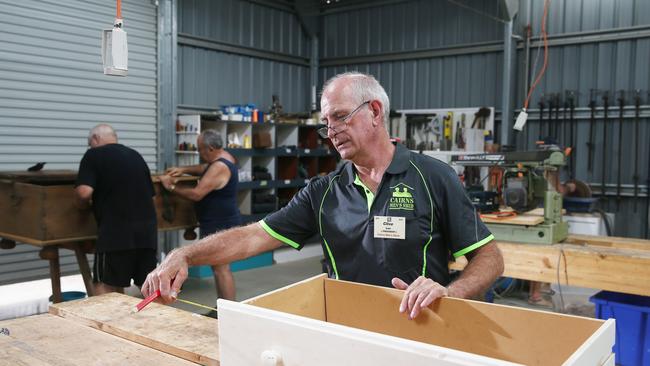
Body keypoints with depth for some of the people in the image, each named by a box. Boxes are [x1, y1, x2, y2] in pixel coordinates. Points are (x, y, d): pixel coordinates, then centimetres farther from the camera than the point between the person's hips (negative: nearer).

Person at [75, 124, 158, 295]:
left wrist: (83, 204, 8)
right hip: (147, 229, 6)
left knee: (105, 286, 3)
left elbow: (84, 192, -13)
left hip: (117, 231, -6)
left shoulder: (93, 155, 0)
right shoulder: (136, 155, 18)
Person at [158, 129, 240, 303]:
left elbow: (196, 194, -24)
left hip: (220, 225, -11)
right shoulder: (224, 156, 9)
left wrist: (172, 187, -12)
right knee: (219, 267, 15)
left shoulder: (219, 168, -22)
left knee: (221, 269, -7)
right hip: (220, 223, 11)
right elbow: (205, 168, 28)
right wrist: (183, 169, 14)